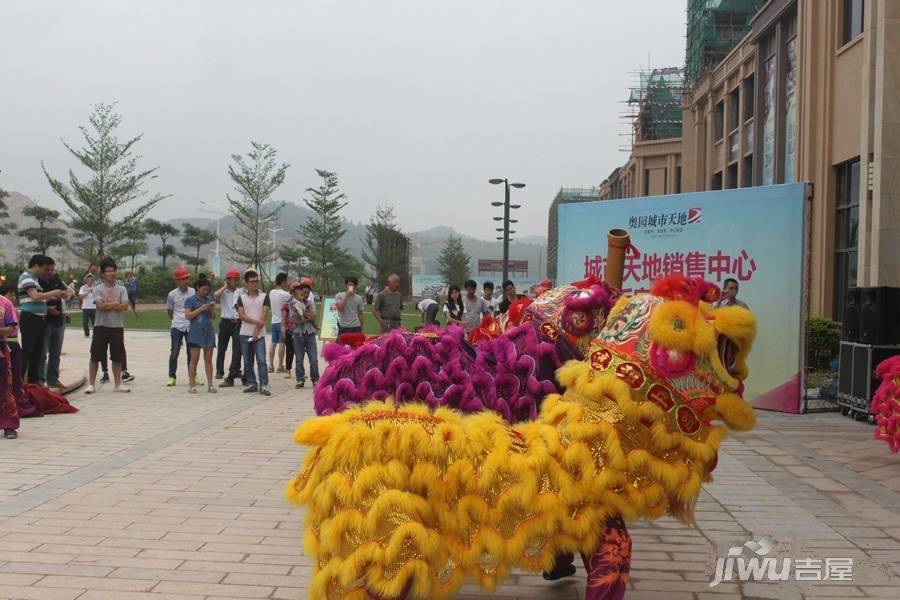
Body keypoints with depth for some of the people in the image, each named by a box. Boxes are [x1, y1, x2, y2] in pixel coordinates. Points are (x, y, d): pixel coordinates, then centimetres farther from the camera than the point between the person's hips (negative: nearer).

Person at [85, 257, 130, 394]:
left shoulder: (121, 289, 5)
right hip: (101, 326, -2)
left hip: (117, 327, 2)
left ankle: (118, 384, 14)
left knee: (117, 357, 6)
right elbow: (100, 305, -16)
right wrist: (116, 303, -8)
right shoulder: (98, 289, -1)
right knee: (95, 357, 1)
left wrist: (108, 306, -12)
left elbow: (125, 306, -9)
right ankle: (91, 384, 9)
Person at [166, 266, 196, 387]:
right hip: (177, 327, -1)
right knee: (174, 352, 0)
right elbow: (170, 311, 9)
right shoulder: (172, 295, -3)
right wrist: (176, 321, 10)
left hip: (191, 326, 1)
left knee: (191, 352, 7)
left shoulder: (194, 292, 0)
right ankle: (171, 377, 7)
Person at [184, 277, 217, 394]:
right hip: (196, 332, -4)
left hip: (209, 332, 5)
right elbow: (188, 315, -9)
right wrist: (201, 308, -16)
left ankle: (210, 385, 8)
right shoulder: (191, 300, -1)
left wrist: (212, 309, -4)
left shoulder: (210, 299, 12)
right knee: (194, 359, -4)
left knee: (208, 359, 5)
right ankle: (192, 385, 0)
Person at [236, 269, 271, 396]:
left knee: (261, 361, -9)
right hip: (245, 334, 2)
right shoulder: (241, 297, 8)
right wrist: (256, 321, -13)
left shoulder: (264, 297, 3)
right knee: (247, 362, 7)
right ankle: (251, 384, 15)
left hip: (259, 334, -2)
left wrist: (257, 331, -11)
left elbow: (264, 316, -3)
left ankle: (263, 385, -9)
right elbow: (241, 315, -2)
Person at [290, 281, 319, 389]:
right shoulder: (294, 304, 2)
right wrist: (308, 318, -11)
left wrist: (302, 312, -11)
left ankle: (315, 379, 9)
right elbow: (292, 320, -7)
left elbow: (313, 316, -6)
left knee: (313, 359, -2)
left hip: (310, 333, 1)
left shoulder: (311, 303, 9)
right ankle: (300, 380, 12)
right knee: (299, 359, 3)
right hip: (298, 334, -1)